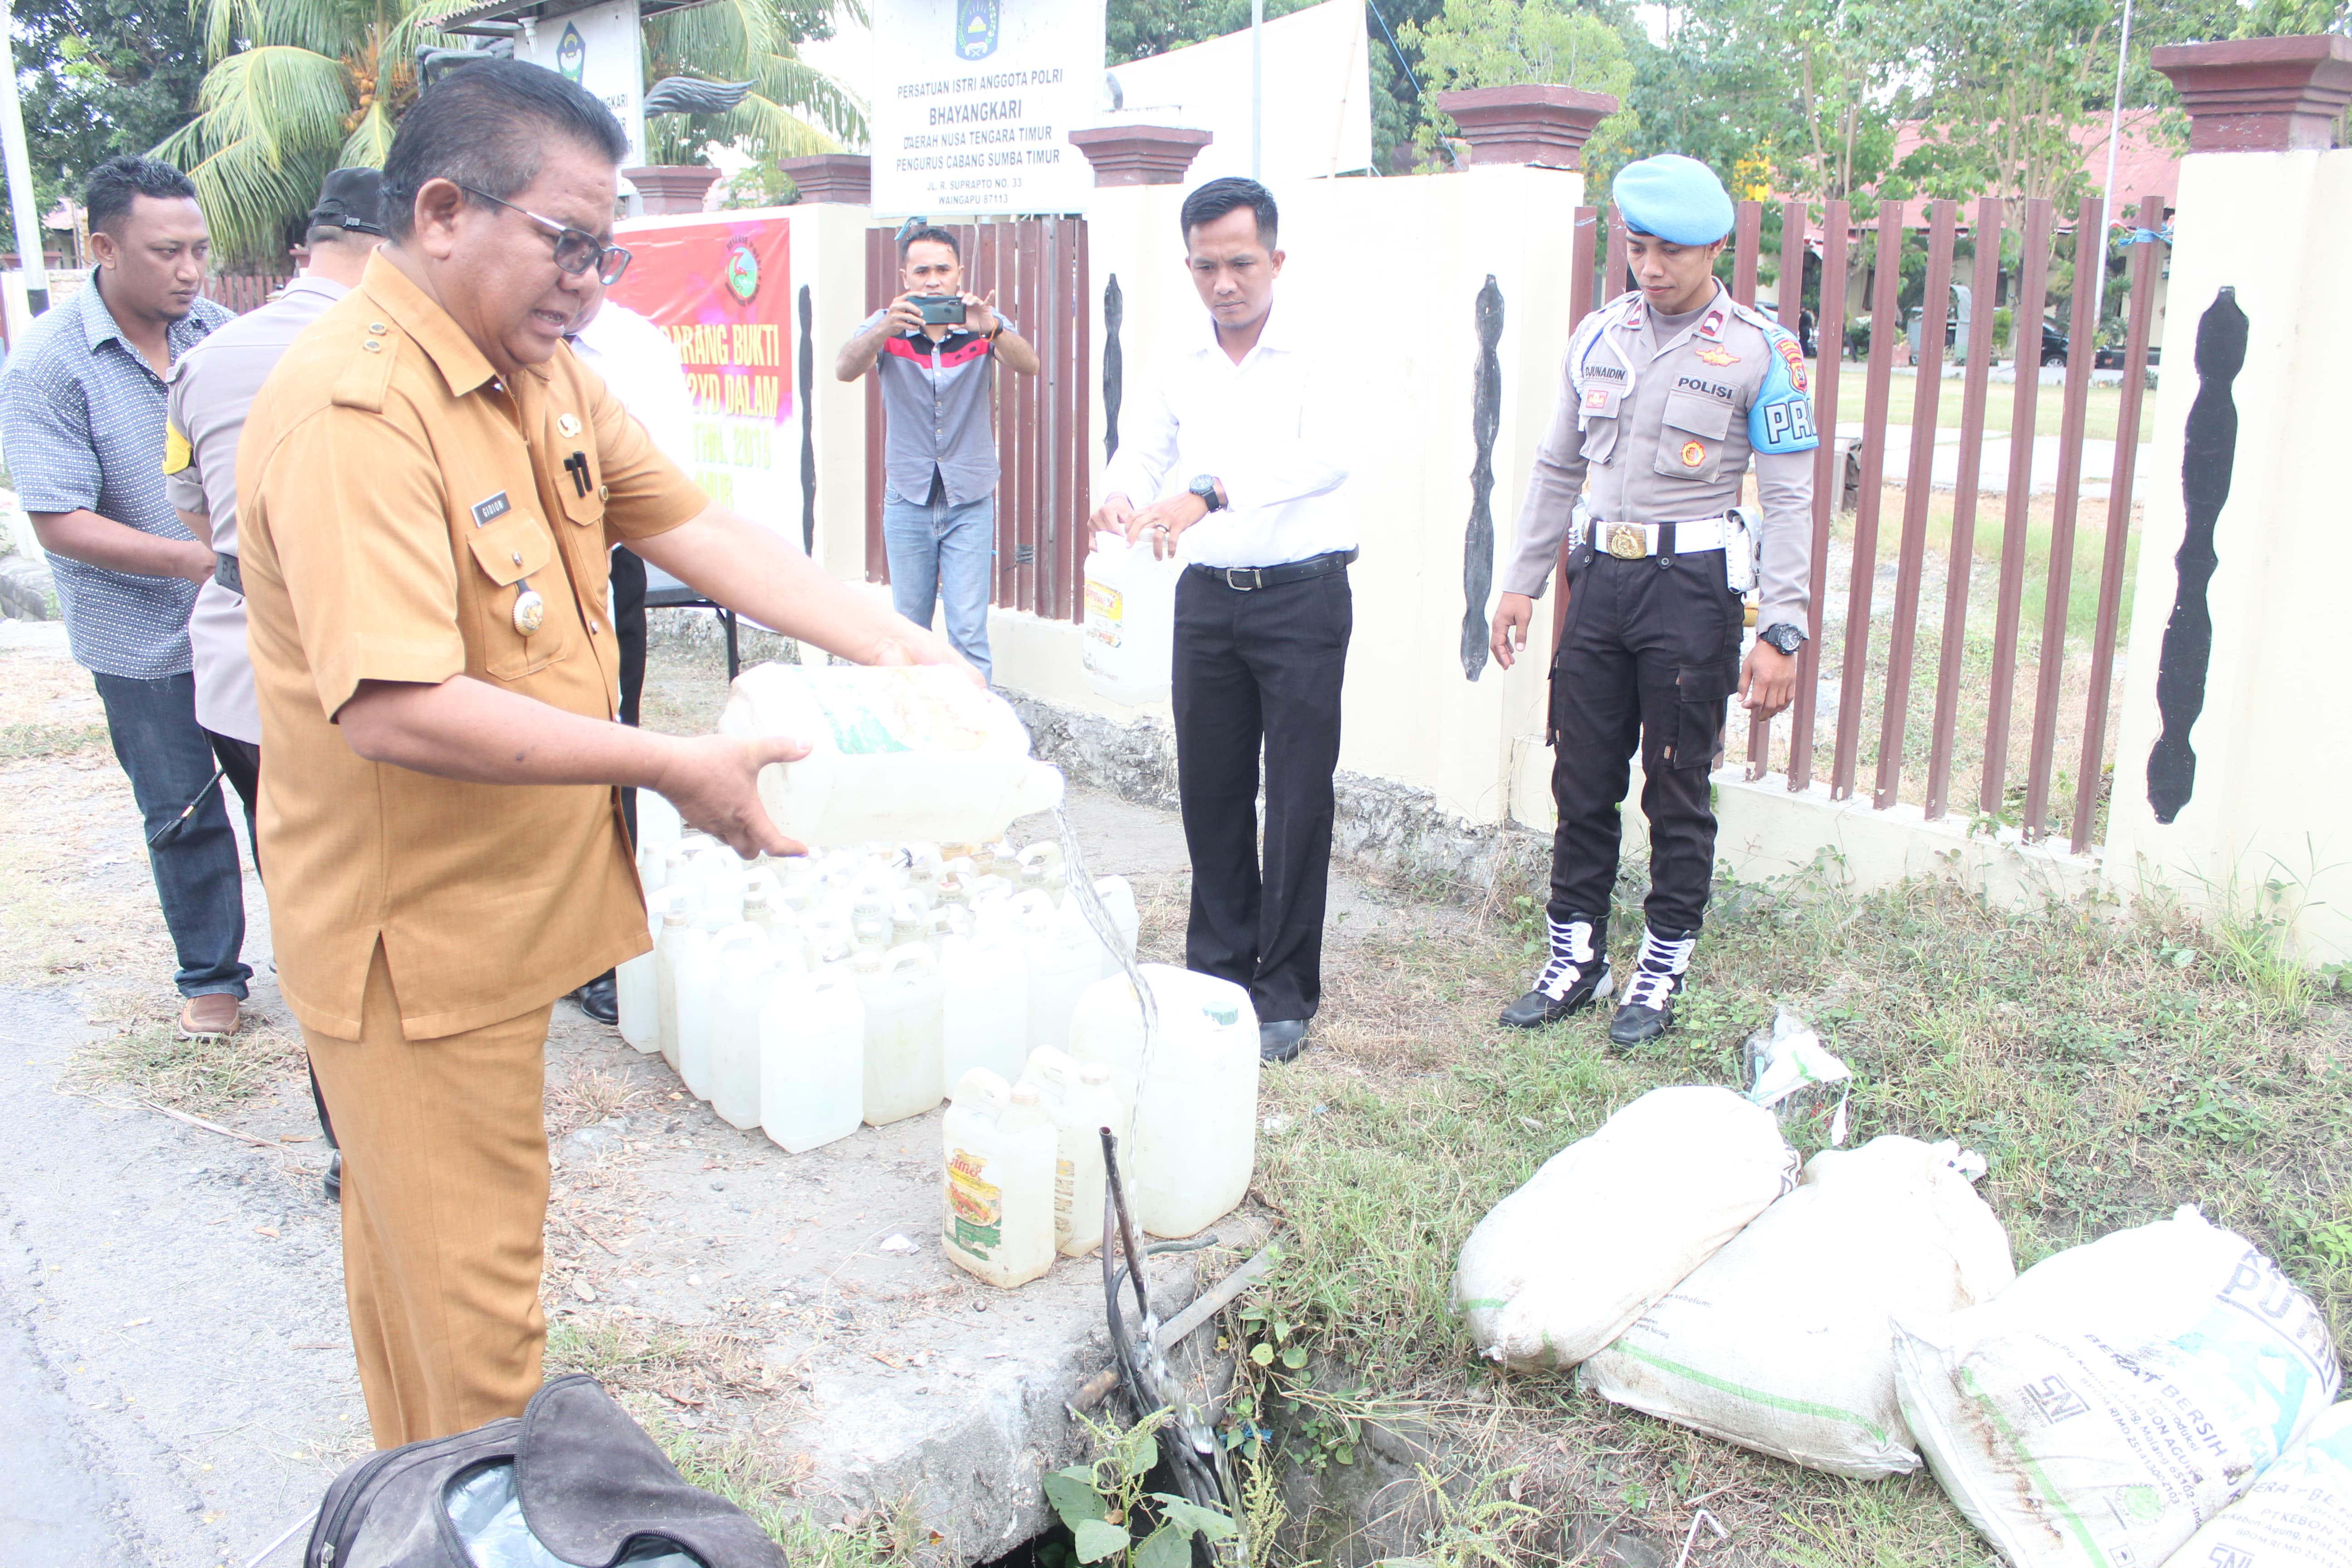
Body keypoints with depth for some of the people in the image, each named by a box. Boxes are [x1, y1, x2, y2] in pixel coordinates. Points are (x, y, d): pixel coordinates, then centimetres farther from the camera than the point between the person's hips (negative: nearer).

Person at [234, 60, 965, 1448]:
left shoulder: (545, 373, 5)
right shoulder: (354, 409, -25)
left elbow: (698, 529, 4)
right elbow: (393, 710, -33)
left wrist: (899, 647, -4)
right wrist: (674, 766, -28)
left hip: (498, 909, 10)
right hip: (418, 938, -9)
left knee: (415, 1257, 25)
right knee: (470, 1299, 5)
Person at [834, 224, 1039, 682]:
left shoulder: (983, 324, -4)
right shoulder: (887, 325, -3)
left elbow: (1028, 366, -21)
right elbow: (845, 370, -21)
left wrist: (993, 329, -42)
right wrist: (885, 329, -41)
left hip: (970, 501, -1)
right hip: (908, 501, 2)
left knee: (969, 630, -7)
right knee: (909, 627, 12)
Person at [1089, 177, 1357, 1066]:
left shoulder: (1317, 360, -8)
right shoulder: (1184, 370, 10)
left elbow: (1325, 456, -25)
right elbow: (1143, 451, 8)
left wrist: (1209, 492, -40)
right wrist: (1121, 495, -19)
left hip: (1301, 595, -5)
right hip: (1208, 595, 5)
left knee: (1298, 798, -2)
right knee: (1209, 789, 10)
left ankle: (1286, 993, 8)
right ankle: (1218, 968, 25)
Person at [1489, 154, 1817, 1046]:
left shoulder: (1760, 352, -4)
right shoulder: (1598, 336, 9)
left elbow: (1789, 501, -5)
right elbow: (1557, 468, 16)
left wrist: (1780, 633, -11)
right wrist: (1522, 581, 12)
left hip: (1693, 582, -4)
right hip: (1600, 574, 4)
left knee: (1677, 790, 3)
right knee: (1582, 779, 8)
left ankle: (1662, 972, 17)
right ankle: (1575, 956, 21)